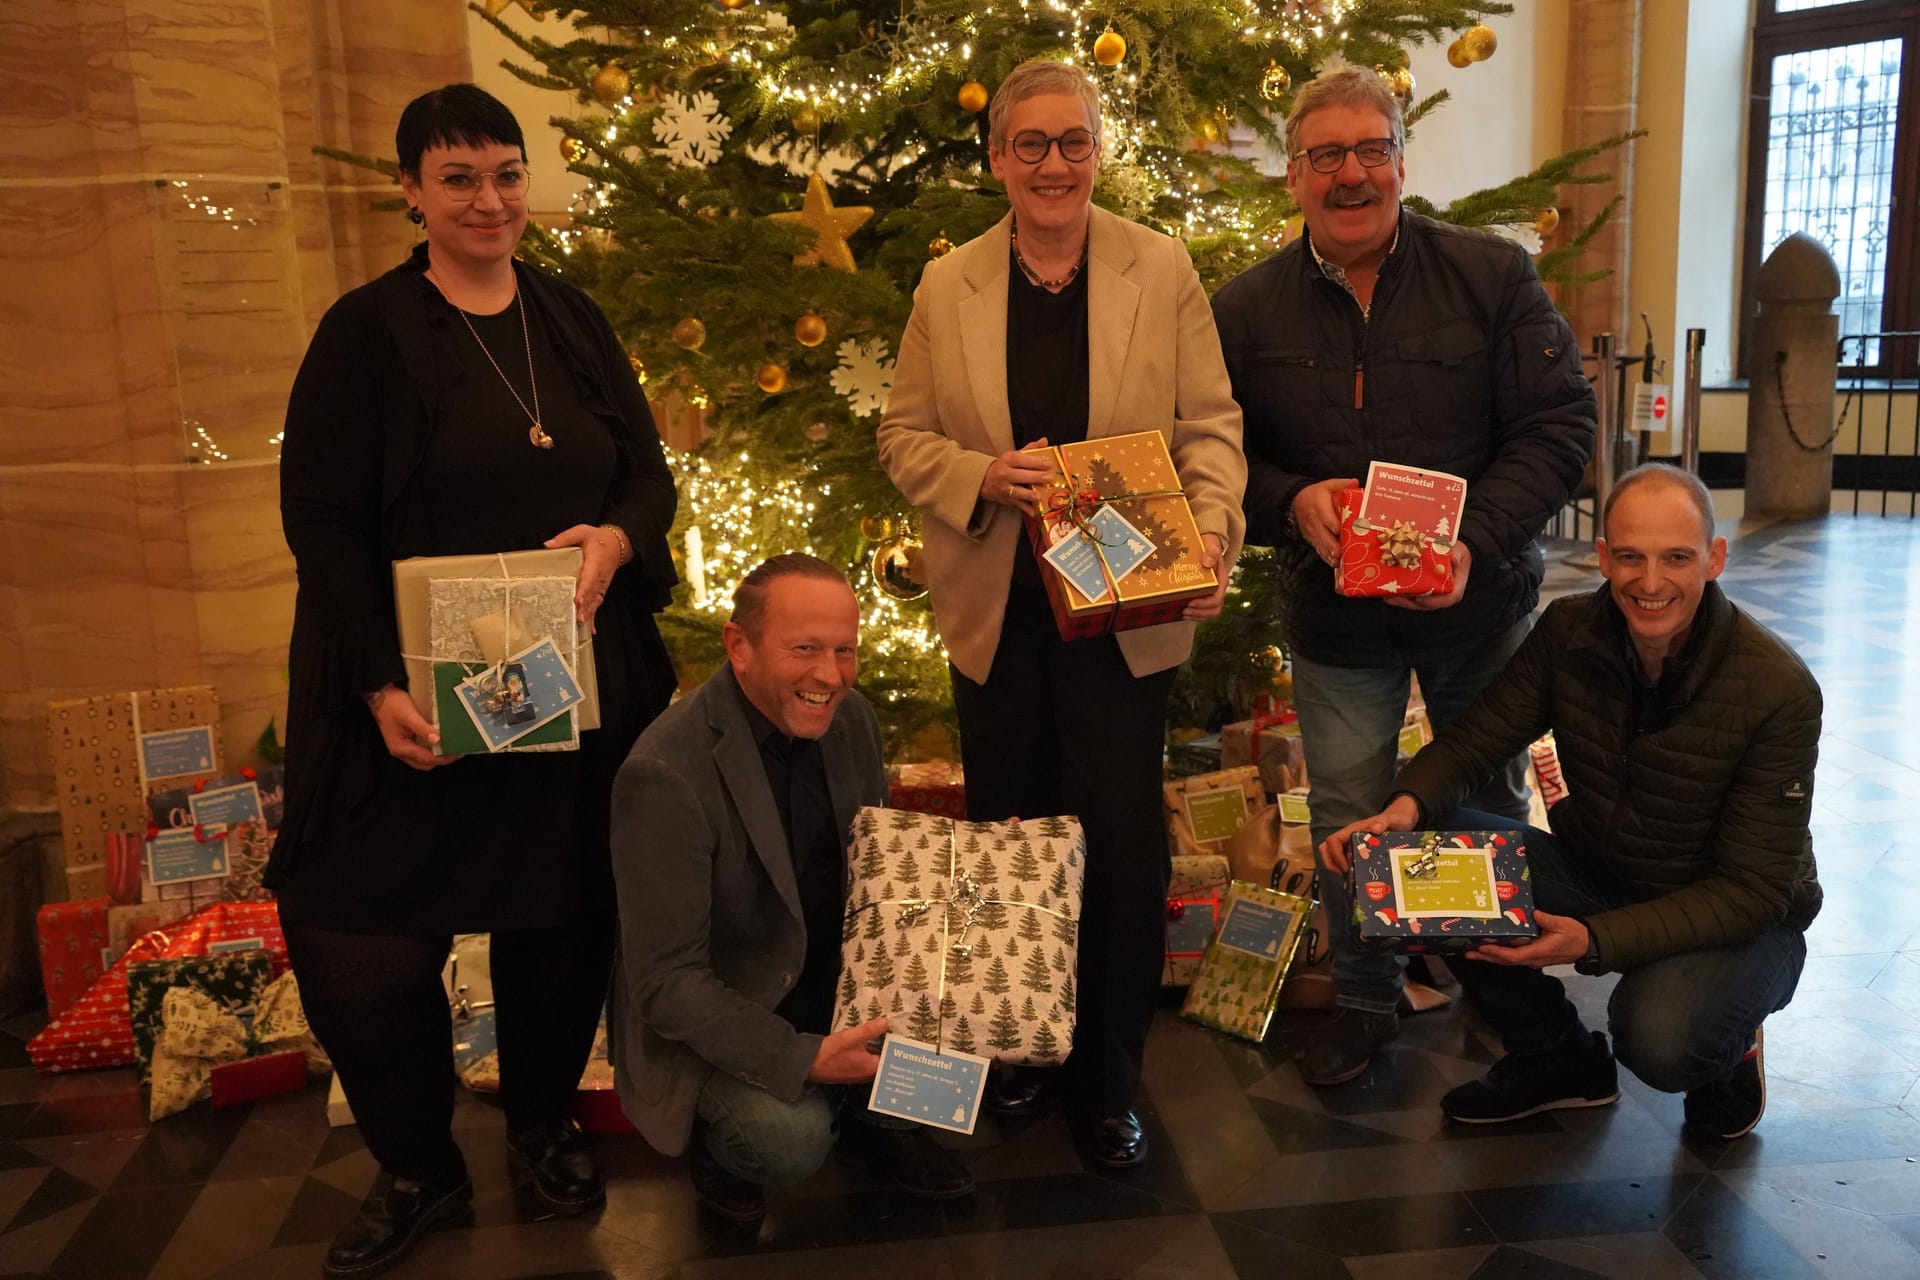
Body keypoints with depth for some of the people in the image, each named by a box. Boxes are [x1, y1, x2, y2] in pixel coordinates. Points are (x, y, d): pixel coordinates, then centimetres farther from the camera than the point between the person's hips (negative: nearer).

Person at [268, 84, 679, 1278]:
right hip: (424, 700, -3)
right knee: (368, 946, 0)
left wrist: (618, 538, -15)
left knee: (566, 916, 12)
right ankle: (419, 1172, 25)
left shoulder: (573, 317, 8)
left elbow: (650, 470, 8)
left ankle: (545, 1123, 37)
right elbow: (323, 523, -7)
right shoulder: (368, 330, -4)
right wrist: (380, 686, -16)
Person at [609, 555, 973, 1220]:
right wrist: (801, 1057, -33)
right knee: (793, 1138, -29)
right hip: (711, 1012, -6)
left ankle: (876, 1110, 12)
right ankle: (719, 1140, 6)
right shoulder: (664, 774, -28)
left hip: (835, 969, 6)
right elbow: (666, 982, -24)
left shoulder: (849, 717, -7)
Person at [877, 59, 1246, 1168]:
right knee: (1007, 835, 13)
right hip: (996, 608, 2)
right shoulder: (948, 285, 4)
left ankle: (1110, 1083, 21)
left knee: (1125, 843, 3)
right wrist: (981, 476, -14)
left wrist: (1213, 533, -17)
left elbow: (1210, 424, 0)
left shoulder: (1162, 269, 0)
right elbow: (904, 436, 6)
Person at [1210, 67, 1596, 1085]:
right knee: (1348, 816, 9)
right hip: (1333, 614, 0)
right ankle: (1363, 1000, 31)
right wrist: (1291, 503, -20)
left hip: (1480, 603, 0)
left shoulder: (1493, 275, -7)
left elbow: (1560, 425, -10)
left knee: (1492, 802, 18)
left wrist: (1477, 540, -24)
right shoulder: (1244, 309, -3)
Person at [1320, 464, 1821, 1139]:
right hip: (1596, 878, 5)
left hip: (1738, 923, -4)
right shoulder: (1569, 632, -11)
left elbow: (1753, 890, -22)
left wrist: (1595, 939, -36)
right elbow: (1475, 738, -7)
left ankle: (1726, 1056, 6)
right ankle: (1559, 1058, 3)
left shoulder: (1780, 690, -23)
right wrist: (1407, 806, -31)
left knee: (1661, 1041, -37)